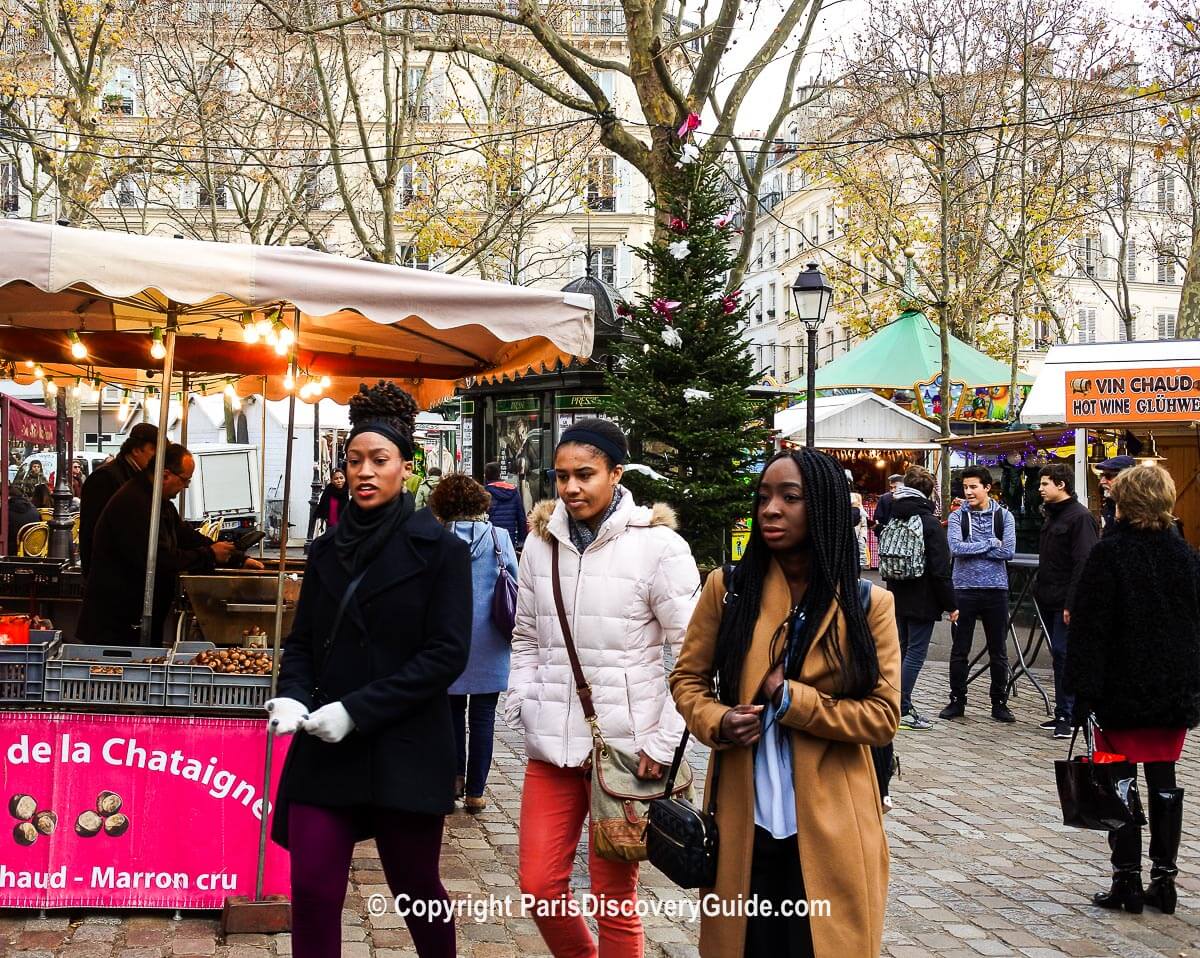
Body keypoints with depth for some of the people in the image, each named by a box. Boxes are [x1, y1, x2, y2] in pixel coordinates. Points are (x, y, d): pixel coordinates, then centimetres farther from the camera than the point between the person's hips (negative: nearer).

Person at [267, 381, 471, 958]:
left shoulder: (438, 549, -6)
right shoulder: (327, 549, 9)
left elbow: (446, 654, -12)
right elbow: (302, 640, 13)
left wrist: (356, 710, -17)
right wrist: (292, 696, -9)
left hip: (405, 749, -3)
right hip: (324, 749, 4)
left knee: (415, 888, 11)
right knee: (312, 893, -3)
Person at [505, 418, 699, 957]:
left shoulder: (657, 545, -8)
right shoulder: (541, 542, 8)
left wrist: (663, 744, -10)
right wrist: (520, 706, 6)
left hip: (625, 748, -5)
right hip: (551, 747, 5)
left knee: (615, 896, 4)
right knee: (538, 884, 8)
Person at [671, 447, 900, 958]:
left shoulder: (869, 604, -3)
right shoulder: (728, 588, 1)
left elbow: (882, 716, -5)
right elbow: (687, 678, 8)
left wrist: (792, 701, -14)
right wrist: (716, 720, -13)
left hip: (830, 828, -1)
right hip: (744, 821, 1)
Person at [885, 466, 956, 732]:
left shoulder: (894, 520, 8)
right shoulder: (929, 522, -14)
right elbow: (940, 569, -16)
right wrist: (950, 605, -10)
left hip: (897, 598, 7)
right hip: (923, 600, -7)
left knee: (900, 650, 15)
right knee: (916, 653, -4)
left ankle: (898, 707, 18)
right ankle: (902, 710, -6)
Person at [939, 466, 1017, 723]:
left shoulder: (1004, 516, 2)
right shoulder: (957, 516, 1)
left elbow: (1009, 551, -11)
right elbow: (955, 548, -14)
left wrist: (971, 550, -11)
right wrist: (990, 543, -11)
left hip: (996, 589, 0)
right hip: (964, 589, 0)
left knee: (998, 652, 8)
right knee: (959, 651, 6)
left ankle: (999, 702, 18)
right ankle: (957, 701, 16)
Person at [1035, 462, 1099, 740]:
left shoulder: (1080, 516, -12)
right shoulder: (1052, 514, 17)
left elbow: (1083, 564, -18)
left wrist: (1071, 603, -21)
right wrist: (1040, 593, 16)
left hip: (1066, 602, -9)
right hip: (1049, 600, 9)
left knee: (1063, 654, -9)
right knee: (1059, 655, 11)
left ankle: (1066, 715, -4)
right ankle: (1063, 713, 16)